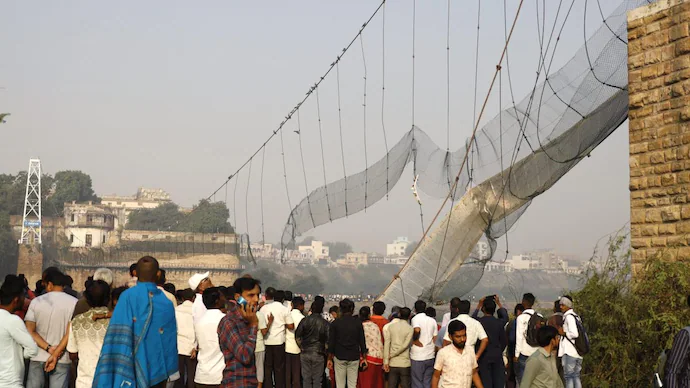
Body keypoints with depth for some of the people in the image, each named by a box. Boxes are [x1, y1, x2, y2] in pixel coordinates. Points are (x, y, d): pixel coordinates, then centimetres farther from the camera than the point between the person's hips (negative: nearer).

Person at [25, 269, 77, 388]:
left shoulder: (36, 302, 2)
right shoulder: (74, 303, -4)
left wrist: (48, 348, -11)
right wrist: (56, 353, -10)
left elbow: (30, 331, -5)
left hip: (38, 358, 2)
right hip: (61, 360, -1)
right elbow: (70, 333, -13)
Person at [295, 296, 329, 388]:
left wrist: (301, 347, 10)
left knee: (306, 378, 10)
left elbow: (297, 337, -3)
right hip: (318, 354, -1)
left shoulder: (304, 320, -4)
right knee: (317, 379, 7)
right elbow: (328, 340, -9)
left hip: (305, 353, 2)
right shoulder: (325, 323, -8)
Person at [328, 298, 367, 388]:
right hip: (354, 357, 0)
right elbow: (362, 341, 1)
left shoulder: (335, 323, -2)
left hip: (339, 357, 0)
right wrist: (364, 357, 9)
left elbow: (331, 342, 0)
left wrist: (329, 358, 7)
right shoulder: (357, 323, -1)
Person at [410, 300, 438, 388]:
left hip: (418, 357, -5)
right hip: (430, 356, 5)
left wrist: (415, 340, -14)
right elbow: (435, 339, 11)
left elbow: (417, 330, -31)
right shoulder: (433, 320, 8)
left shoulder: (415, 318, -10)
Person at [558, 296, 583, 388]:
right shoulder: (576, 316, 16)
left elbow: (574, 334, -20)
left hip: (569, 352, -9)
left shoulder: (569, 316, -11)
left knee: (568, 376, -5)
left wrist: (563, 333, -7)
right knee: (576, 376, 12)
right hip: (577, 352, 9)